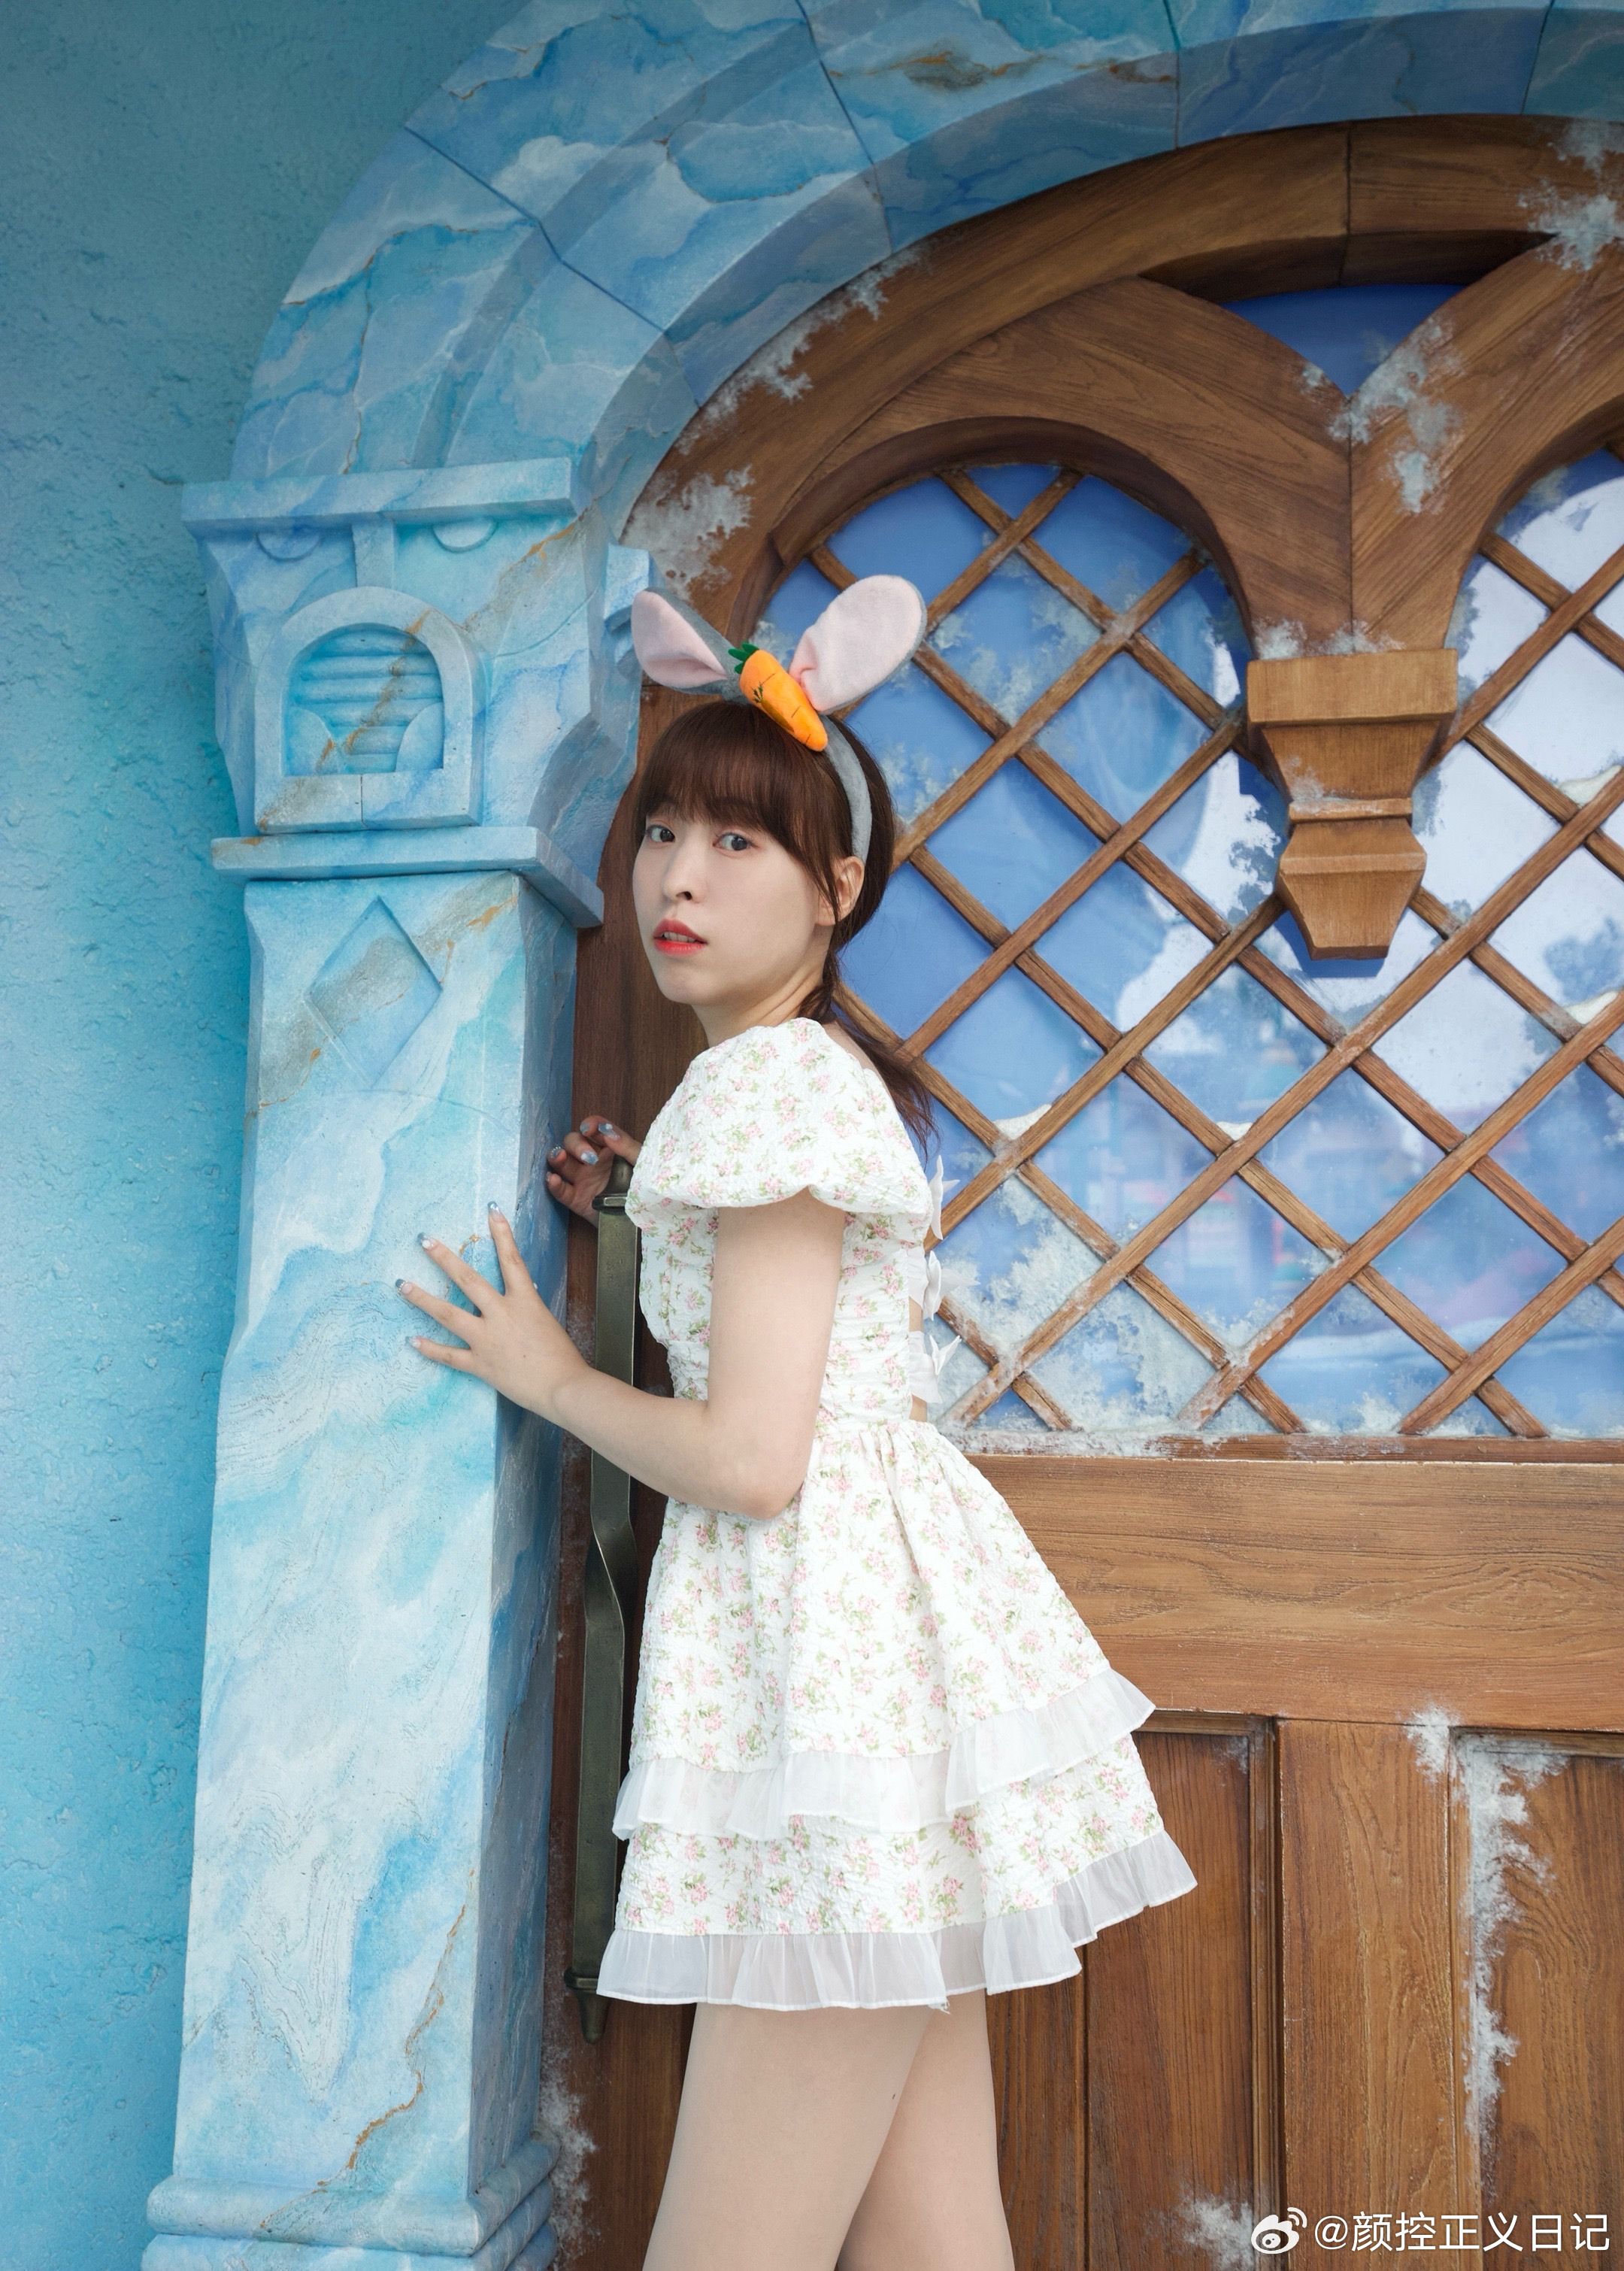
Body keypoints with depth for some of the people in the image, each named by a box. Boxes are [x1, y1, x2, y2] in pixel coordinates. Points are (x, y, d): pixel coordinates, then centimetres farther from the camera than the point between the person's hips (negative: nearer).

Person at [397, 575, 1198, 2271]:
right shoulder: (821, 1075, 19)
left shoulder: (769, 1080, -12)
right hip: (884, 1606, 10)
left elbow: (750, 1457, -17)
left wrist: (551, 1376, -1)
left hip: (828, 1630, -10)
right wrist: (651, 1214, 18)